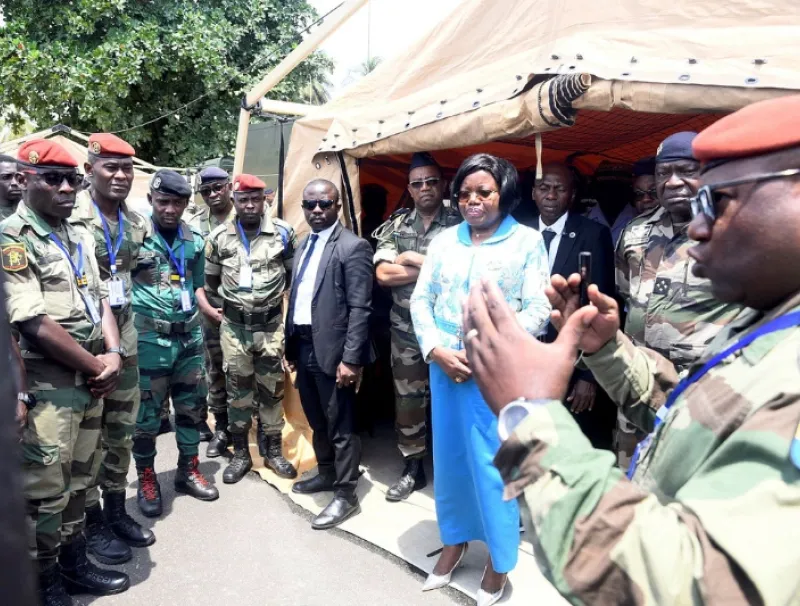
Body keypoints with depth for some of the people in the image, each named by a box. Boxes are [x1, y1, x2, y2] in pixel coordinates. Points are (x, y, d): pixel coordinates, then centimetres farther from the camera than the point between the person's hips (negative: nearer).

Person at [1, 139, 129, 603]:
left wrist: (113, 355, -4)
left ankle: (75, 564, 34)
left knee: (80, 479, 18)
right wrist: (97, 366, -12)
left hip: (90, 379, 8)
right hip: (46, 386, -7)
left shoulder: (80, 237, 12)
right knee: (45, 490, 2)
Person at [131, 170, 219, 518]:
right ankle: (147, 480, 23)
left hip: (189, 335, 5)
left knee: (192, 407, 13)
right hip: (150, 339, -5)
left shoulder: (194, 241, 9)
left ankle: (188, 471, 30)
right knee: (146, 413, 5)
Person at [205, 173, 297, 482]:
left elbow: (294, 273, 8)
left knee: (271, 389, 9)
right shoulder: (219, 237, -3)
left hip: (270, 324, 0)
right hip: (234, 325, 1)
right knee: (237, 390, 9)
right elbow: (210, 281, 10)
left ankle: (273, 451, 23)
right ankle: (240, 454, 22)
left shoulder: (282, 233, -5)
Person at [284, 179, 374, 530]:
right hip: (305, 345, 8)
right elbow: (297, 299, 15)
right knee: (316, 420, 21)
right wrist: (290, 347, 14)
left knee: (340, 425, 3)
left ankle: (346, 495, 16)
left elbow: (359, 309, -16)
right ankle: (327, 473, 40)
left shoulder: (352, 247, -11)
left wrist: (350, 359, -19)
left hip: (332, 349, -8)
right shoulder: (304, 245, 14)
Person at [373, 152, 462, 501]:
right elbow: (382, 274, -8)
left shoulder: (459, 224, -3)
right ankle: (412, 469, 29)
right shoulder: (395, 226, 5)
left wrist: (414, 259, -13)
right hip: (406, 332, 3)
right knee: (407, 402, 12)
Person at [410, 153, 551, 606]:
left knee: (493, 465, 3)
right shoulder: (444, 241, 9)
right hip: (444, 368, 4)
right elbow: (421, 299, 7)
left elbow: (538, 310, -7)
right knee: (450, 458, 15)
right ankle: (455, 541, 37)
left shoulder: (528, 241, -1)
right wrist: (437, 350, -8)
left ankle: (499, 561, 25)